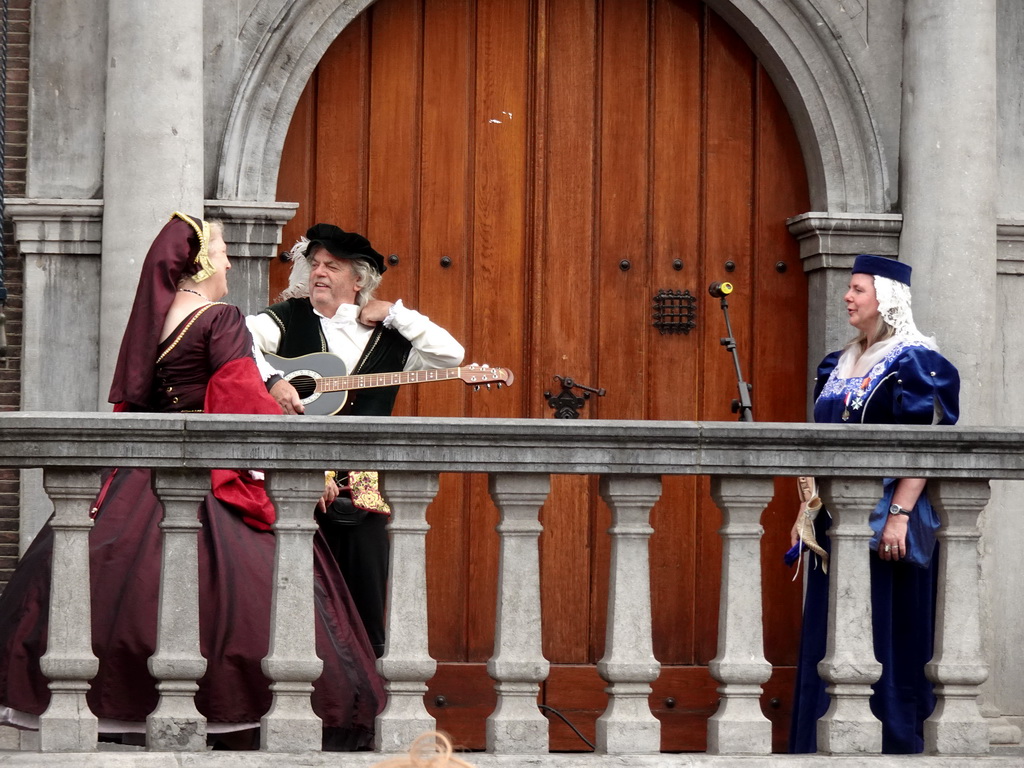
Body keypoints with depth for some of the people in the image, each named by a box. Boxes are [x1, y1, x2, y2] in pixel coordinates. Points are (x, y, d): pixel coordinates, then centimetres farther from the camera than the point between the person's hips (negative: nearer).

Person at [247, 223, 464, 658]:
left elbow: (451, 354, 1)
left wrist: (393, 313, 2)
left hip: (361, 487, 2)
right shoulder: (289, 319, 6)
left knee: (366, 602, 3)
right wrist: (271, 380, -21)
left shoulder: (388, 338, 12)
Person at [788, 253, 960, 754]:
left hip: (883, 519, -8)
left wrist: (899, 515, -23)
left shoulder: (914, 364, -9)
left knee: (886, 629, -4)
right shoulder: (841, 365, 14)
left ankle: (894, 740, 2)